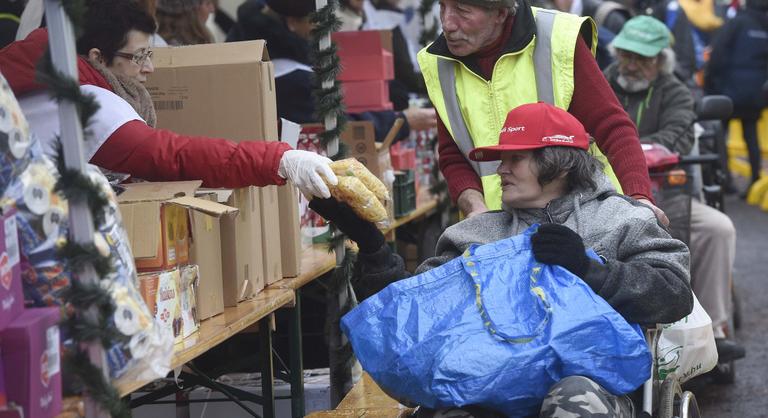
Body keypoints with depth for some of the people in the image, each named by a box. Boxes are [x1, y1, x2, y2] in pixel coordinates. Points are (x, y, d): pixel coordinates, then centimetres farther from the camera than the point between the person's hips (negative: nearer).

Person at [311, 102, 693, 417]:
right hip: (486, 377, 2)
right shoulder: (477, 233, 28)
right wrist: (368, 241, 10)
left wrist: (589, 269, -7)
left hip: (581, 371, -1)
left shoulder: (617, 218, 17)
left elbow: (675, 293, 4)